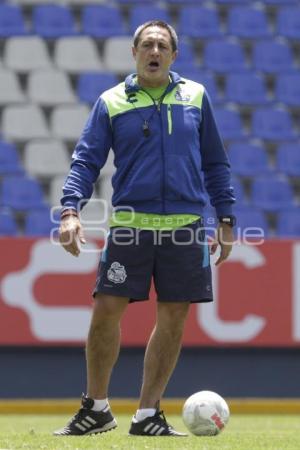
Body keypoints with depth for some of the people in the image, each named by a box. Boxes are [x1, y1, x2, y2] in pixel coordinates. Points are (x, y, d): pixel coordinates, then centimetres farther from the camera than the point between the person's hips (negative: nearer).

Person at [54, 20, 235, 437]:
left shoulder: (195, 97, 9)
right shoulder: (111, 102, 5)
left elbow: (215, 163, 14)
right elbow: (86, 161, 2)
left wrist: (226, 218, 10)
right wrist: (70, 210, -13)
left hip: (185, 227, 1)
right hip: (130, 226, -1)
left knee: (173, 320, 2)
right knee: (106, 311, -8)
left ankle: (148, 414, 13)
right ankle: (96, 408, 10)